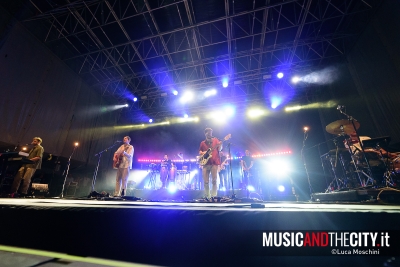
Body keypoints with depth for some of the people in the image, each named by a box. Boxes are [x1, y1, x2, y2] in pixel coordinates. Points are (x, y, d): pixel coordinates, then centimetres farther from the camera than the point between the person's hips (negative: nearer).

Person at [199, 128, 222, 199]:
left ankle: (213, 196, 5)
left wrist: (220, 145, -18)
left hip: (214, 162, -2)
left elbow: (219, 149, 3)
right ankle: (207, 196, 14)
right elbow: (200, 151, 20)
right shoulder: (202, 143, 16)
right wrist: (202, 153, -2)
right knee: (205, 181, 2)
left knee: (214, 180, -5)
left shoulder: (215, 140, 10)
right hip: (205, 163, 2)